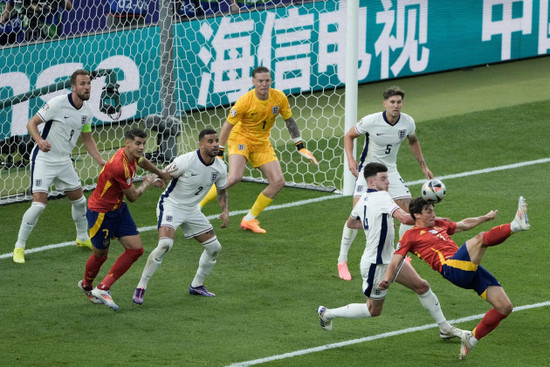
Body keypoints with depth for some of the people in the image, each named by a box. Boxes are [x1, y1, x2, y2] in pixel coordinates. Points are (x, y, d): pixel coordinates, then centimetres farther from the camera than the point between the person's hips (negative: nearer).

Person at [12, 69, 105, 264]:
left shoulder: (86, 111, 3)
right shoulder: (58, 103, -19)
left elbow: (87, 138, 17)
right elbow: (31, 123, -17)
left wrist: (101, 161, 9)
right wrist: (39, 140, -36)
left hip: (64, 161, 7)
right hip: (43, 159, -7)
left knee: (79, 200, 14)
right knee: (39, 203, -16)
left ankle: (82, 238, 38)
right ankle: (19, 247, -4)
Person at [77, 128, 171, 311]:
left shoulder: (132, 156, -5)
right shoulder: (119, 166, -32)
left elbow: (143, 162, 25)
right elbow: (133, 197, -18)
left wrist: (161, 174, 41)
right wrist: (146, 184, 1)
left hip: (118, 208, 9)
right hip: (100, 211, -9)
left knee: (136, 249, -2)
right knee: (100, 254, 9)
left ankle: (102, 289, 2)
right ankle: (86, 286, 40)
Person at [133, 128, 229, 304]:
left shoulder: (220, 167, -4)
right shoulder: (186, 161, -23)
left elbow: (221, 191, 13)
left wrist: (225, 211, -3)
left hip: (192, 210, 7)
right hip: (171, 205, -7)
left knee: (214, 247, 5)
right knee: (165, 244, -28)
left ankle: (196, 285, 27)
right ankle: (141, 287, -18)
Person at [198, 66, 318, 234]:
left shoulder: (279, 98, -11)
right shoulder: (245, 101, -23)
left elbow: (290, 121, 4)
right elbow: (228, 125, -15)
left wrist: (301, 148, 3)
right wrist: (219, 153, -14)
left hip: (262, 143, 5)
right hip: (241, 138, -5)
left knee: (278, 182, -6)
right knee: (235, 177, -30)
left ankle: (249, 220, 5)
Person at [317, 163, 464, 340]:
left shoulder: (363, 199, 4)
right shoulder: (381, 197, -24)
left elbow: (351, 223, 21)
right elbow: (405, 218, -37)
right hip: (376, 265, -10)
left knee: (422, 286, 7)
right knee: (373, 310, 8)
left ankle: (445, 328, 15)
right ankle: (327, 313, 23)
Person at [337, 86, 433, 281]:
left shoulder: (408, 122, -8)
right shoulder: (370, 121, -21)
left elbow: (413, 141, 15)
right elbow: (349, 136, -5)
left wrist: (423, 166, 14)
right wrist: (350, 159, -20)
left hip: (390, 171, 5)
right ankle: (342, 261, -6)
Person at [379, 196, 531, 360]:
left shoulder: (440, 225, 31)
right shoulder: (410, 236, 11)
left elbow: (464, 224, 47)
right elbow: (395, 262, 5)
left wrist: (486, 217, 55)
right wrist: (386, 280, -14)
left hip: (471, 269, 8)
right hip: (452, 267, -8)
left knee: (505, 307, -2)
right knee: (481, 238, -29)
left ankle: (472, 338, 11)